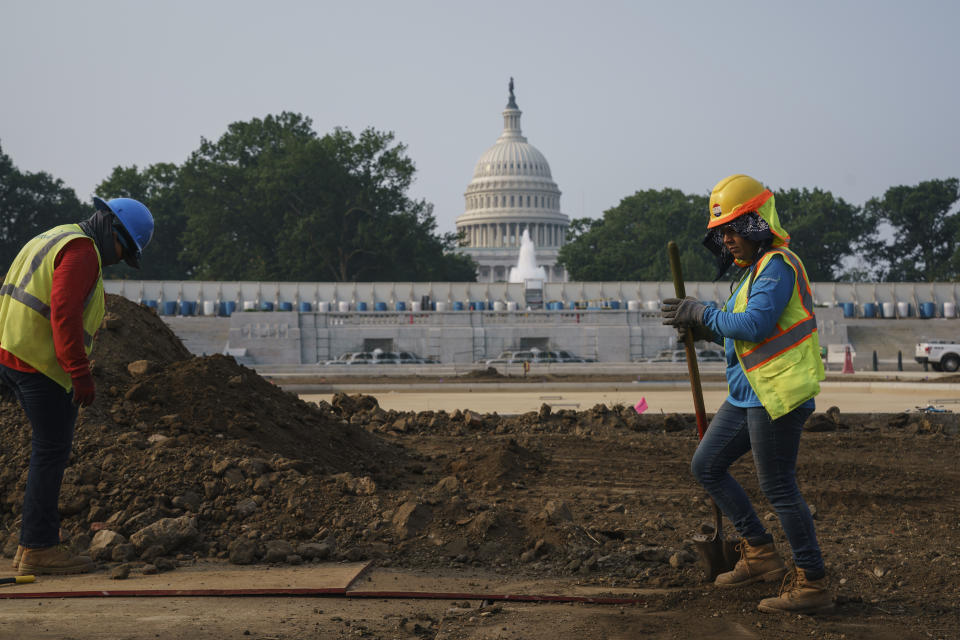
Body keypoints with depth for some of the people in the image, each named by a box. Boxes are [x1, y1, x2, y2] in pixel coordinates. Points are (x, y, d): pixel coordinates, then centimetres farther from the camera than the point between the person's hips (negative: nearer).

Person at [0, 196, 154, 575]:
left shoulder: (54, 241, 22)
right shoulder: (82, 251, -10)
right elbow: (65, 313, -22)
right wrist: (81, 373, -21)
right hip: (40, 362, -10)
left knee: (51, 448, 14)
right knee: (52, 451, -4)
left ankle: (34, 544, 16)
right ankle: (38, 548, -1)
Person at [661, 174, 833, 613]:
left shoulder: (777, 266, -14)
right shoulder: (753, 269, 18)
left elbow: (755, 325, -25)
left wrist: (703, 315, -14)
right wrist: (706, 330, 6)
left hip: (776, 394, -11)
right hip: (747, 395, 11)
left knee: (778, 487, -5)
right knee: (706, 467, 13)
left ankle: (813, 584, 6)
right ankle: (760, 555, 20)